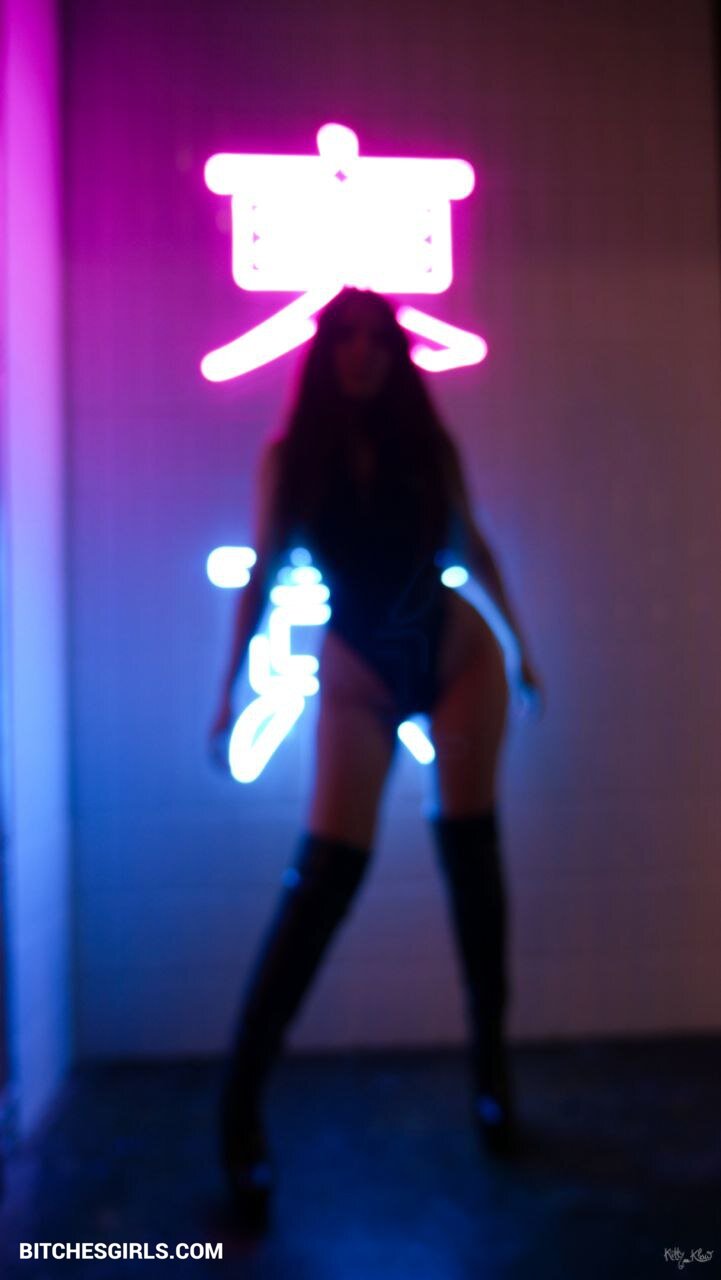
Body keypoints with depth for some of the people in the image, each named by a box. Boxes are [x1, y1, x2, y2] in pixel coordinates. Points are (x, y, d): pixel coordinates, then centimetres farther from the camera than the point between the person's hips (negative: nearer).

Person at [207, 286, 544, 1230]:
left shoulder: (427, 444, 3)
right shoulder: (289, 456, -2)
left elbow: (473, 548, 11)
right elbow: (262, 578, 0)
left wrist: (522, 649, 15)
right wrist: (229, 694, -3)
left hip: (459, 655, 2)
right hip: (357, 678, -2)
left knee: (470, 848, 5)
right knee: (327, 869, -10)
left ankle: (491, 1063, 22)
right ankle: (240, 1099, 2)